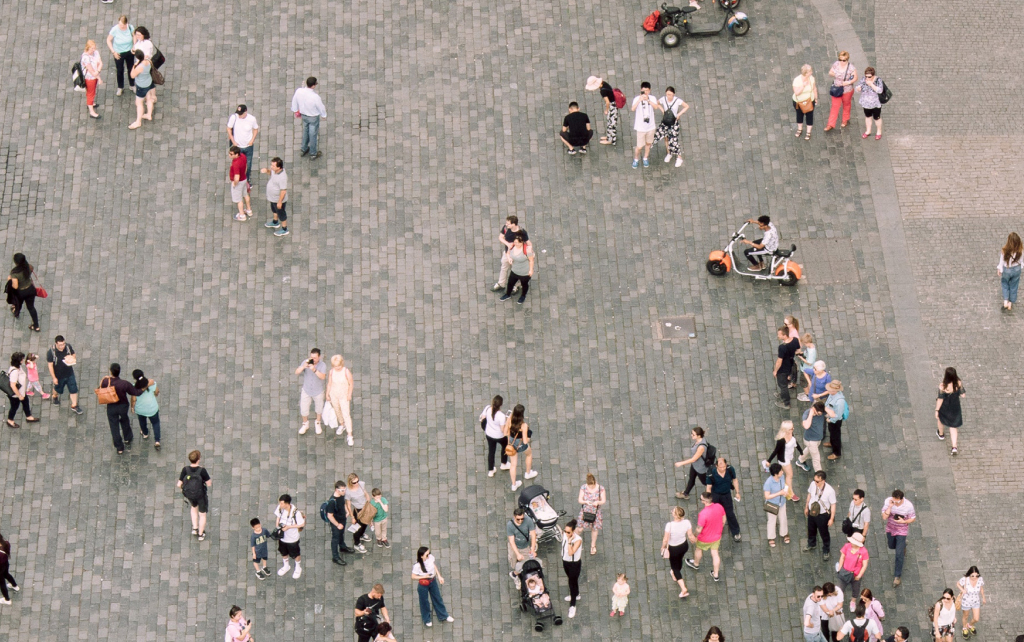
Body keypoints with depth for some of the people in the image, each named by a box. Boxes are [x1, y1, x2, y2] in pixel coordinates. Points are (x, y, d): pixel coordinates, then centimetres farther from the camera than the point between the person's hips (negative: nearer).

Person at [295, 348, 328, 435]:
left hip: (318, 391, -1)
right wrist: (303, 366, -41)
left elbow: (323, 377, -38)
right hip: (306, 390, 1)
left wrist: (314, 370, -52)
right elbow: (296, 372, -23)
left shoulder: (323, 365, -23)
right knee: (303, 409, 9)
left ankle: (318, 423, 47)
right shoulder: (306, 362, -17)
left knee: (319, 408, 21)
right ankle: (305, 424, 37)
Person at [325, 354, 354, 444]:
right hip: (333, 395, 4)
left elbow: (351, 383, -14)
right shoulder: (331, 372, -16)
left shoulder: (347, 372, -27)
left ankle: (350, 436, 6)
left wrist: (349, 395, -11)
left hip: (344, 396, -4)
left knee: (346, 415, -4)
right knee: (337, 411, 24)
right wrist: (327, 395, 4)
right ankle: (342, 425, 53)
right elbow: (329, 383, -3)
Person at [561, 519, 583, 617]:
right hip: (565, 561, 7)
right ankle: (575, 595, 54)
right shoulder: (565, 535, -12)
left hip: (574, 564, -7)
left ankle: (572, 605, 16)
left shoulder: (578, 540, -31)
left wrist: (569, 541, -42)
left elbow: (571, 552, -37)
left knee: (573, 582, 2)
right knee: (570, 579, 27)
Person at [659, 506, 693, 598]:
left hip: (673, 549, -4)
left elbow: (665, 539, -24)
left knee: (675, 567, 18)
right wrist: (696, 539, 12)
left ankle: (683, 589, 12)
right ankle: (675, 576, 65)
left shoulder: (669, 525, -36)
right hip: (684, 545, 4)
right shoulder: (687, 523, -26)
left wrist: (663, 547, -3)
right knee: (679, 560, 35)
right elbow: (691, 536, -12)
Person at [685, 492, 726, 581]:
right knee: (715, 553, 21)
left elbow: (699, 529, -27)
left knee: (699, 549, 27)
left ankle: (696, 564, 56)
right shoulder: (719, 507, -21)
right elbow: (723, 520, -3)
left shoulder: (703, 514, -39)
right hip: (717, 536, 4)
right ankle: (715, 575, 35)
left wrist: (695, 534, -5)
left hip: (705, 538, -4)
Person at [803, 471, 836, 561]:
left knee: (824, 533, 19)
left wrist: (832, 518, -12)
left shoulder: (830, 491, -33)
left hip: (822, 515, -4)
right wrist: (806, 507, 12)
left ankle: (826, 551, 45)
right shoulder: (813, 484, -21)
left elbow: (833, 504, -19)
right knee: (811, 530, 29)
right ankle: (811, 544, 60)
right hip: (812, 512, 4)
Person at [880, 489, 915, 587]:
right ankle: (903, 545, 63)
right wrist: (890, 506, -38)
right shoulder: (888, 501, -22)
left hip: (901, 531, -4)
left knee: (899, 554, -3)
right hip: (890, 528, 4)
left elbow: (913, 519, -10)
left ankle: (897, 577, 9)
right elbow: (884, 517, -25)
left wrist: (904, 521, -28)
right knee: (891, 546, 27)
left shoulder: (908, 505, -26)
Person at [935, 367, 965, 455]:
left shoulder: (943, 386, -34)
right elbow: (963, 395, -12)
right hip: (955, 407, 3)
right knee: (953, 426, 18)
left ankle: (941, 434, 60)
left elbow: (940, 399, -24)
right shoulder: (959, 383, -24)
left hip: (944, 407, -3)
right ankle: (954, 447, 10)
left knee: (940, 418, 33)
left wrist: (937, 410, -11)